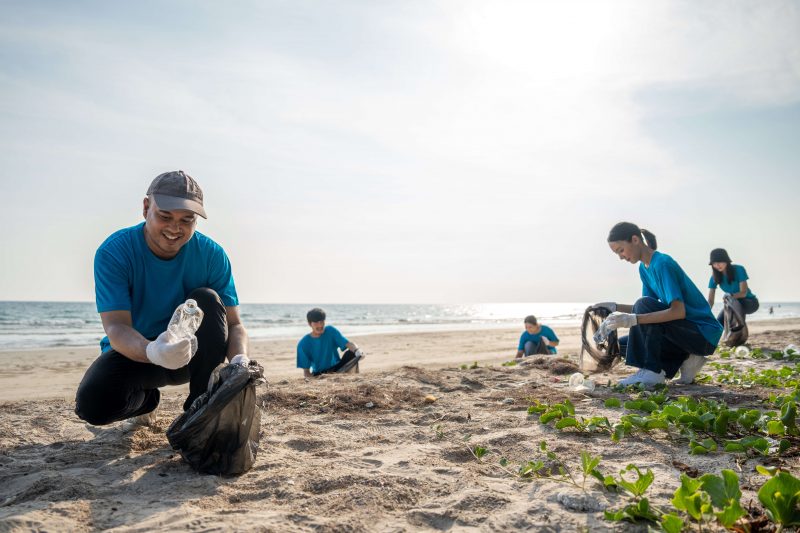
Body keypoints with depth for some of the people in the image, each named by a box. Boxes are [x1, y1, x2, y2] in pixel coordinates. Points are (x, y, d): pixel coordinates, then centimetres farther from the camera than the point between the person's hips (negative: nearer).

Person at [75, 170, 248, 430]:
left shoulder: (211, 255, -14)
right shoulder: (113, 252, -19)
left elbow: (234, 324, -15)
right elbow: (116, 327, -29)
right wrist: (152, 352, -53)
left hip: (192, 353, 1)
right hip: (134, 351, -1)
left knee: (208, 300, -27)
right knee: (92, 404, -30)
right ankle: (146, 399, 9)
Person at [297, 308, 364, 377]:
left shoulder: (331, 331, -8)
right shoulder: (303, 344, -12)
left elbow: (347, 344, -22)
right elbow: (306, 370, -10)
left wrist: (357, 350, -44)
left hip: (337, 368, 2)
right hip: (319, 375, -1)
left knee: (351, 353, -24)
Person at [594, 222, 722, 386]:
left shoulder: (662, 263, -20)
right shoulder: (644, 268, 8)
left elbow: (678, 311, -30)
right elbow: (647, 310, 12)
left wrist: (633, 319, -36)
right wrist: (615, 307, -1)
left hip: (705, 335, -9)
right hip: (685, 332, 9)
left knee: (644, 305, -27)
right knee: (623, 345, 4)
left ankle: (652, 371, -20)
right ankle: (684, 361, 2)